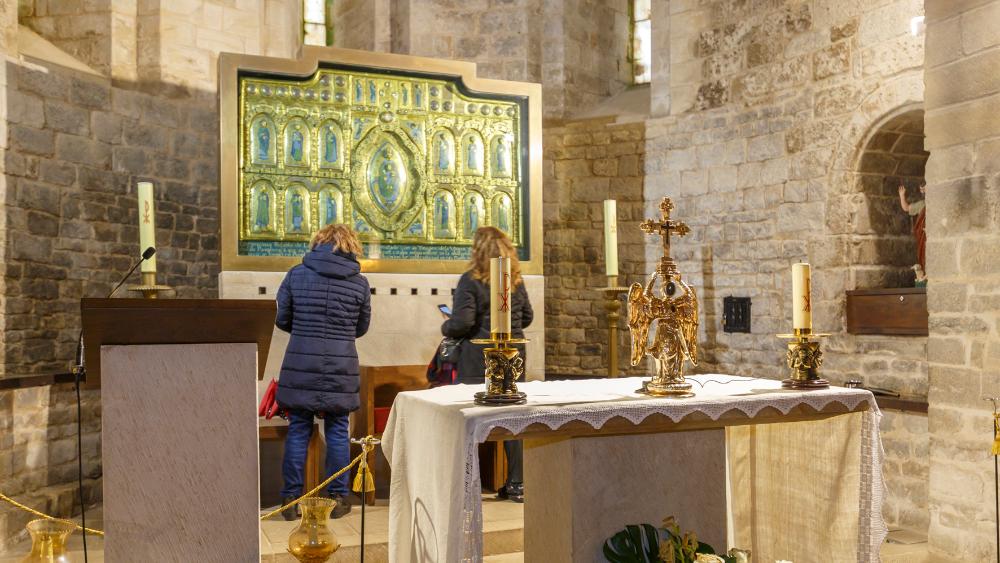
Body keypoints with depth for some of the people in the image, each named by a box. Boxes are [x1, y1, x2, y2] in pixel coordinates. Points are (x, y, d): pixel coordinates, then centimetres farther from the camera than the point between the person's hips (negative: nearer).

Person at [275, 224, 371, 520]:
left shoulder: (296, 274, -1)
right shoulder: (359, 282, 0)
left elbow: (281, 320, 5)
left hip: (300, 364, 0)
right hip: (341, 366, 0)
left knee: (298, 429, 9)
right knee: (337, 431, 10)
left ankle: (291, 498, 16)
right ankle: (337, 498, 18)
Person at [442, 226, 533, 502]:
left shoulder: (471, 281, -10)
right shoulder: (516, 281, 7)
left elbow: (461, 323, -16)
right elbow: (527, 317, 15)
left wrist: (445, 328, 4)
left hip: (478, 360, -5)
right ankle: (517, 484, 18)